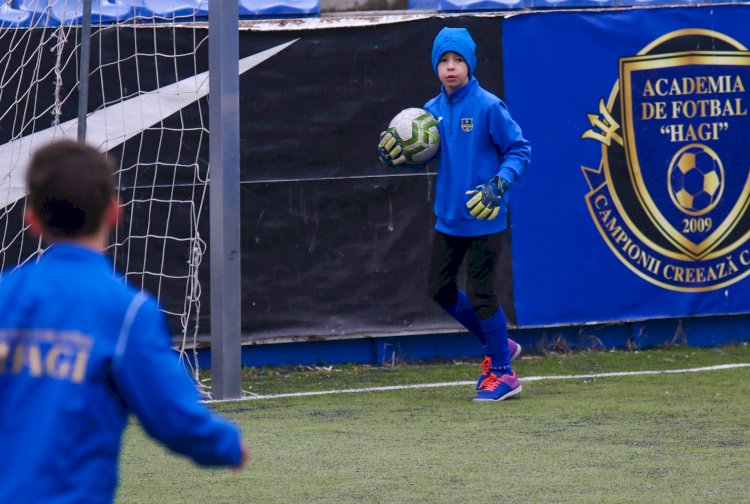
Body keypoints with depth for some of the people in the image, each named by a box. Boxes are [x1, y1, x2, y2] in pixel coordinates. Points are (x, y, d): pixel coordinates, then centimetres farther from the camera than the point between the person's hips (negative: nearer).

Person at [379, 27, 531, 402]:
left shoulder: (487, 107, -12)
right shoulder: (433, 111, 6)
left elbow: (519, 150, -10)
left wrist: (499, 185, -24)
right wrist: (394, 154, -7)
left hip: (483, 219, -7)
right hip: (448, 217, 7)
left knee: (481, 294, -4)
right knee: (440, 289, 12)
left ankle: (502, 373, 11)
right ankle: (498, 346, 29)